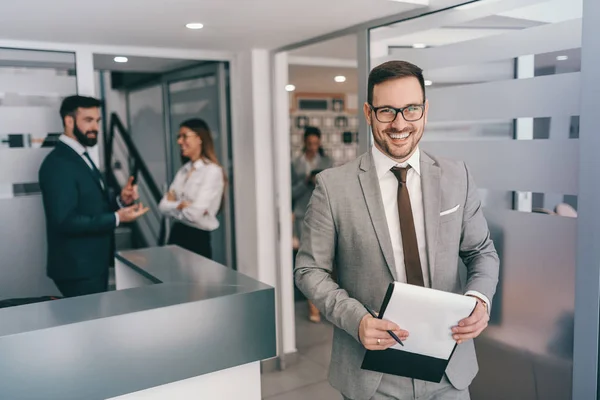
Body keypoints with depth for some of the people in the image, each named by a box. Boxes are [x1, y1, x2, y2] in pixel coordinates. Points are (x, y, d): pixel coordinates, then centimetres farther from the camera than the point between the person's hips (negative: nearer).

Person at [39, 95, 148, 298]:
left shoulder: (81, 157, 12)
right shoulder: (57, 164, -19)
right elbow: (65, 221, -25)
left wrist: (121, 201, -4)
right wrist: (117, 218, -23)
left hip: (93, 263, 10)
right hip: (78, 268, -10)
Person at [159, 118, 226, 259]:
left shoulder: (212, 171, -13)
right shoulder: (183, 170, 9)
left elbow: (194, 213, -20)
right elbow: (163, 205, 4)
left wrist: (173, 207, -2)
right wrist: (180, 205, -15)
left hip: (198, 238, -7)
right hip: (176, 234, 7)